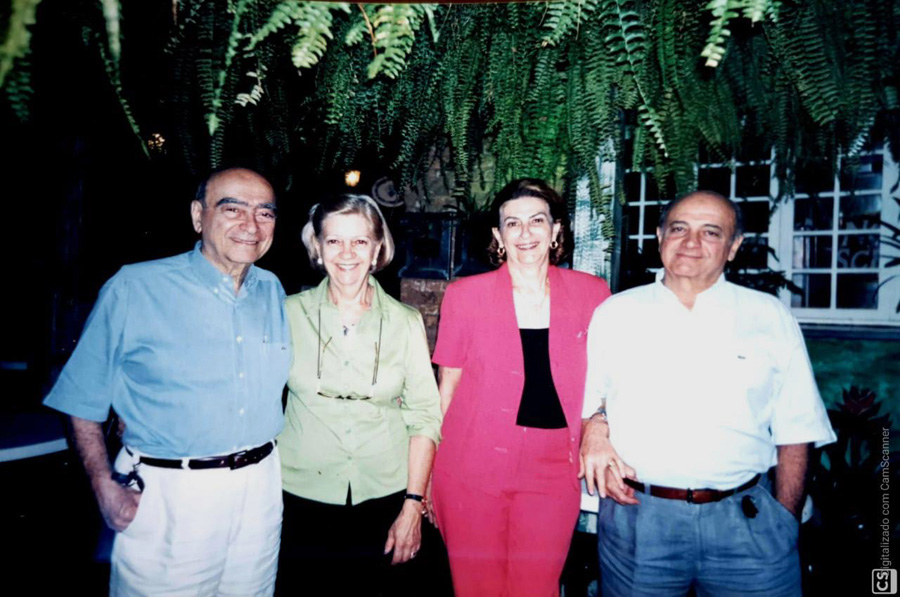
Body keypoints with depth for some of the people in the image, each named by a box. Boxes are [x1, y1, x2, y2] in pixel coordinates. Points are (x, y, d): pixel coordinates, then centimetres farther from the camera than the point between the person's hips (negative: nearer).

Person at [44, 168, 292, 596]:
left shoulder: (273, 292, 4)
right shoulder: (133, 289, -10)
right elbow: (83, 399, -5)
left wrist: (265, 461, 7)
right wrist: (105, 489, -13)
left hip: (261, 489, 5)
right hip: (165, 494, -4)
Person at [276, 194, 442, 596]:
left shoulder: (406, 322, -2)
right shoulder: (289, 313, -3)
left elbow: (424, 415, -2)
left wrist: (413, 505, -4)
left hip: (383, 500, 0)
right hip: (301, 497, 0)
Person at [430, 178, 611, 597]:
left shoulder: (591, 293, 1)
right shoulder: (465, 294, -2)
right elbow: (447, 386, 3)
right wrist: (431, 470, 3)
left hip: (553, 470, 1)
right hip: (472, 468, 0)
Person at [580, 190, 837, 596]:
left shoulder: (771, 317, 4)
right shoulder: (614, 314, 5)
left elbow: (794, 430, 5)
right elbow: (586, 396, 12)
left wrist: (786, 520, 2)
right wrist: (595, 429, -8)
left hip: (747, 521, 0)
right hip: (636, 516, 1)